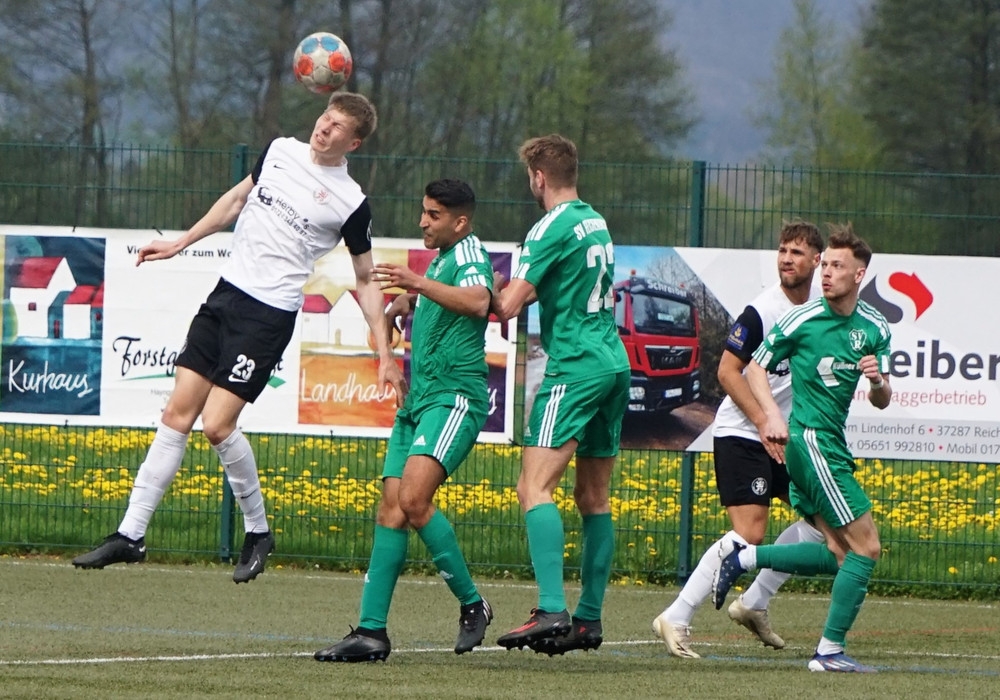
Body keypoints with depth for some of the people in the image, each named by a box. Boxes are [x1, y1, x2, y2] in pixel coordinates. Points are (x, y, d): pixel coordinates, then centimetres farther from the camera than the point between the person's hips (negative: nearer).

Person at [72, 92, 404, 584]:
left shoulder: (351, 203, -7)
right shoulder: (281, 151, 6)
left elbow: (366, 281, 2)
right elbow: (238, 199, 23)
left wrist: (385, 355, -1)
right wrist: (180, 243, 25)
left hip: (269, 316, -6)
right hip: (226, 293, 6)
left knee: (217, 424, -14)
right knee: (176, 415, 2)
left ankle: (258, 532, 6)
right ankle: (130, 535, 6)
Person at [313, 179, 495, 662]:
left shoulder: (469, 253, -6)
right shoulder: (439, 260, 23)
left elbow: (478, 302, -29)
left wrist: (419, 283, -33)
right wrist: (398, 306, 25)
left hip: (455, 396, -10)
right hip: (419, 398, 10)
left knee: (414, 499, -23)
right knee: (391, 509, 0)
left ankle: (472, 605, -8)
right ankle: (371, 631, -3)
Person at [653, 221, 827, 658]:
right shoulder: (761, 311, -18)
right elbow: (727, 370, -17)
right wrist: (763, 422, -22)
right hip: (740, 433, -8)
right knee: (749, 533, -18)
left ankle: (753, 604, 16)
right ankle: (675, 620, -16)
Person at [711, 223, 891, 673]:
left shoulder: (875, 329, 8)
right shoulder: (803, 319, -8)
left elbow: (882, 401, 12)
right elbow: (756, 368, 1)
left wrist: (878, 380, -11)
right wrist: (773, 414, -15)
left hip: (832, 446, 7)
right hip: (810, 439, -7)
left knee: (838, 553, 7)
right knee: (865, 546, -10)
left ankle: (743, 559, 15)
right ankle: (830, 650, -6)